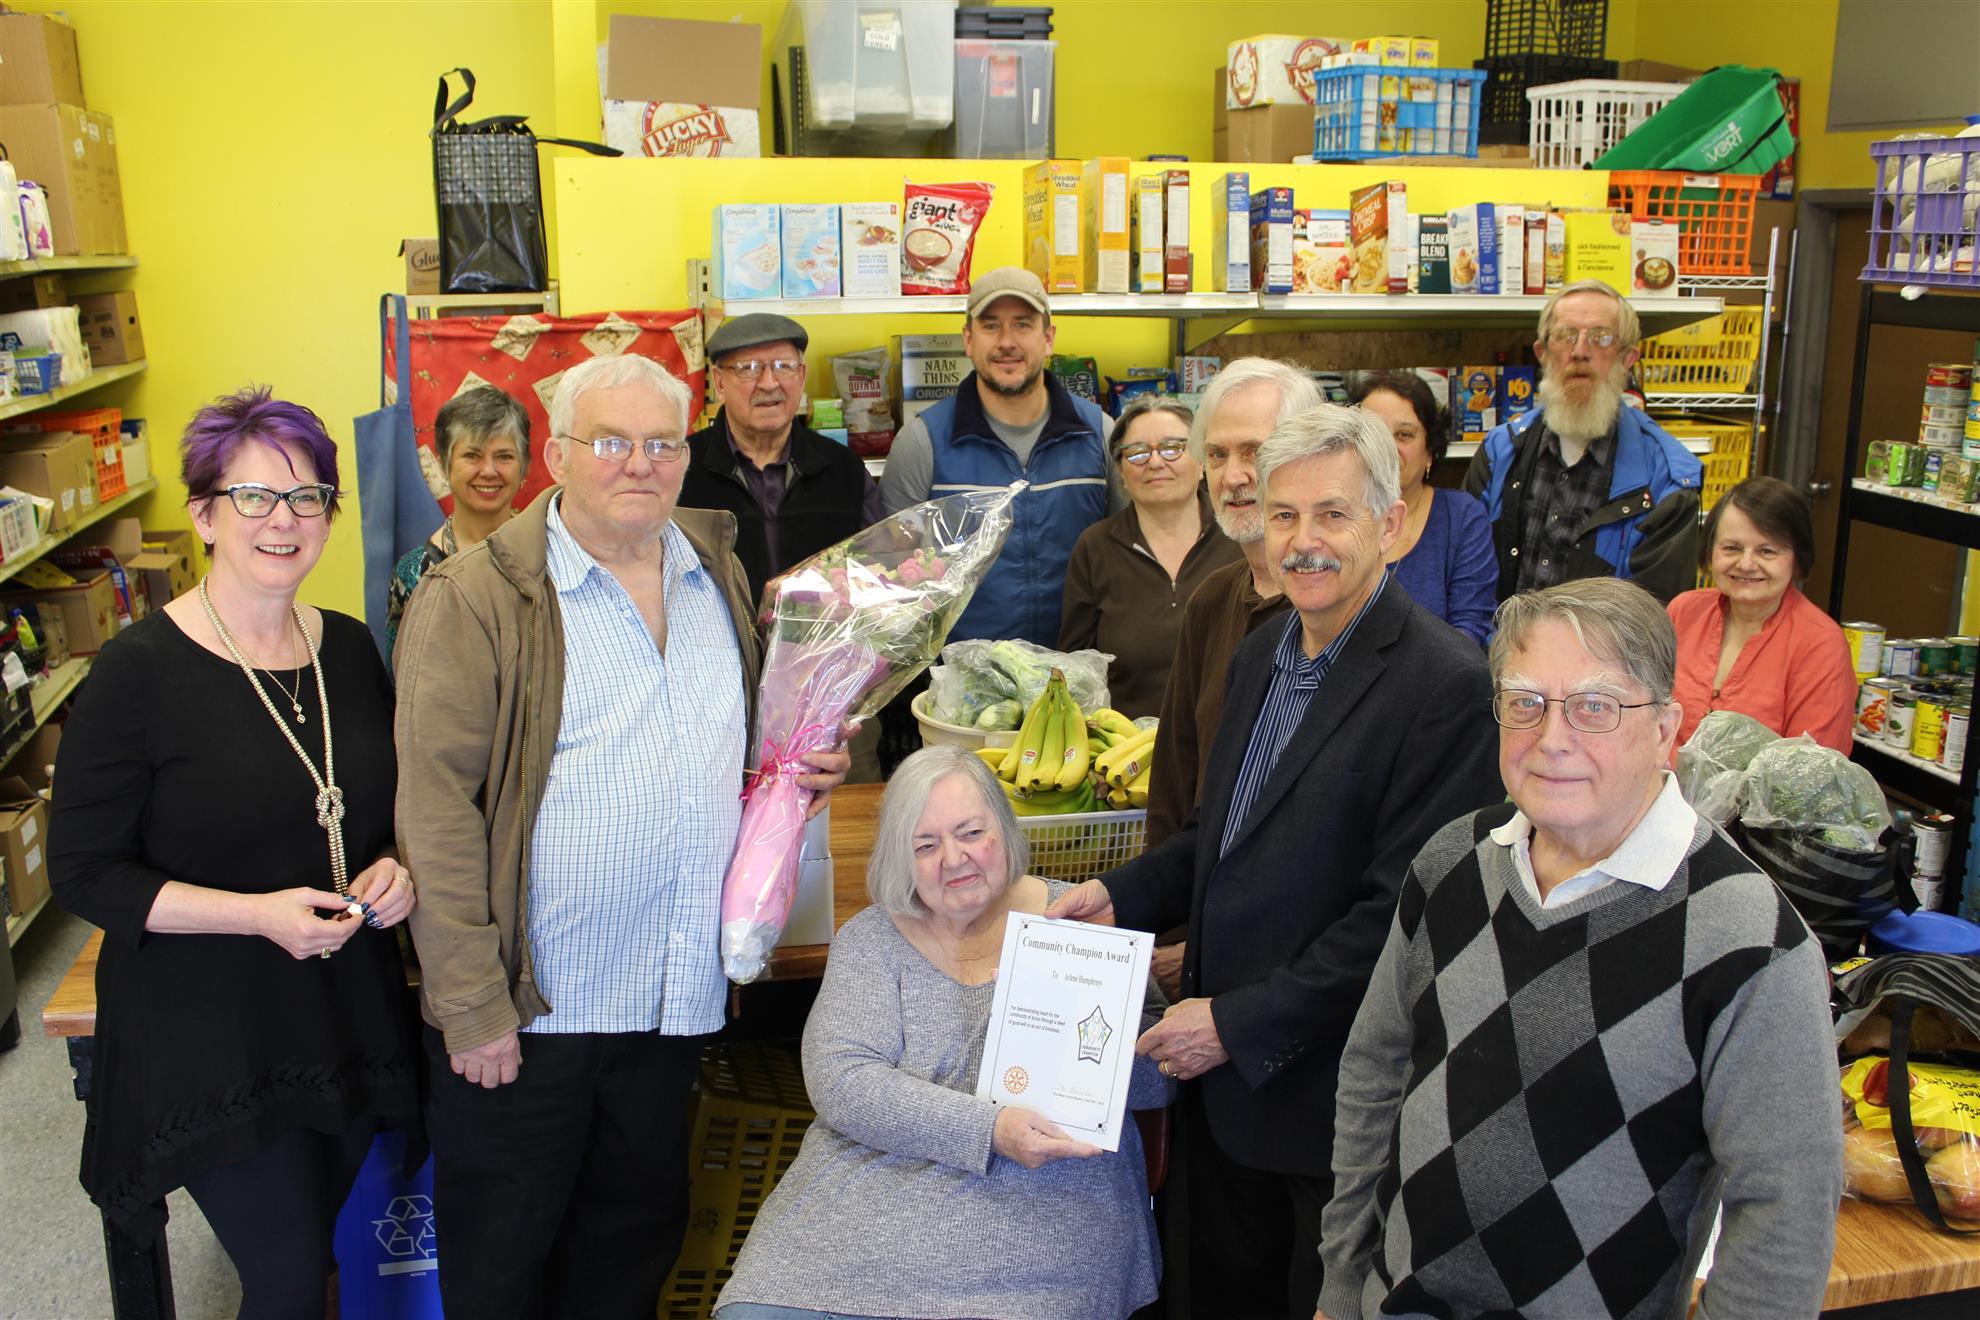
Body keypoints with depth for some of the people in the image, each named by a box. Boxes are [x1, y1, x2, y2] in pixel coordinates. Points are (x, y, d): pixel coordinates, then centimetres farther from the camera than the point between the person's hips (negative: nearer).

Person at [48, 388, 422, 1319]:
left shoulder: (350, 649, 2)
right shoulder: (139, 672, -14)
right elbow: (82, 873, -11)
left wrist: (394, 868, -7)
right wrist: (256, 912, -22)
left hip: (348, 1021, 5)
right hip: (209, 1039, -5)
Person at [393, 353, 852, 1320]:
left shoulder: (717, 572, 7)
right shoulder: (478, 598, -13)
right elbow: (437, 807, -16)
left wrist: (809, 761, 1)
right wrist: (472, 1003, -18)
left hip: (679, 999, 5)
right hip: (527, 1007, -5)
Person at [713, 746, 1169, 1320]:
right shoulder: (869, 940, 6)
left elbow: (1161, 1074, 3)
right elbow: (841, 1081, -8)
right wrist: (988, 1130, -19)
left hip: (1043, 1197, -1)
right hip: (874, 1181, 2)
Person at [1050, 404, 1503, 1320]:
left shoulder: (1447, 684, -19)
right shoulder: (1260, 656, 8)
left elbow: (1403, 911, -22)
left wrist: (1240, 1023, -20)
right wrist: (1122, 894, 2)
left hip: (1327, 1092, -7)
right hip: (1222, 1073, 7)